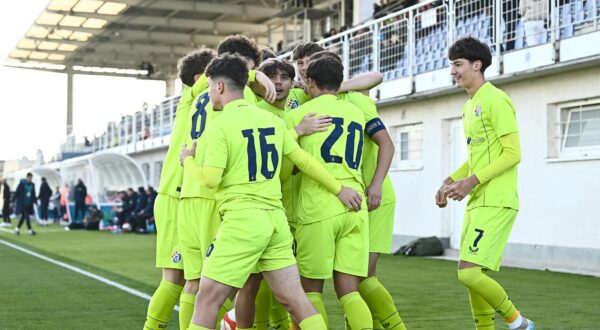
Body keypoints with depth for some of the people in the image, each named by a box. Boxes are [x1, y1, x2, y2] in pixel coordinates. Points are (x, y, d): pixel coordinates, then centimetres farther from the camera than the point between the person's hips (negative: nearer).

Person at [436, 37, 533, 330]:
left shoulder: (495, 100, -11)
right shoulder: (470, 105, 18)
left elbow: (512, 154, -16)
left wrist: (473, 180, -21)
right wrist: (450, 182, 12)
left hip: (495, 203, -10)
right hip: (476, 203, 10)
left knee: (468, 272, -15)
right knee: (472, 275, 9)